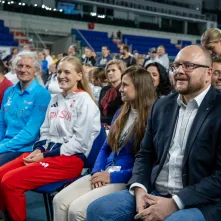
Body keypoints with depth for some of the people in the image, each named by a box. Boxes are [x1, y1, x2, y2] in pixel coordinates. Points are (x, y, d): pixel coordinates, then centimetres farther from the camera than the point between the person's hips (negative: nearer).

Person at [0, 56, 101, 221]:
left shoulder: (84, 101, -6)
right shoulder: (55, 99, 17)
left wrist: (45, 155, -14)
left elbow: (80, 141, -13)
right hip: (47, 153, 7)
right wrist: (38, 150, -3)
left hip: (71, 159, -7)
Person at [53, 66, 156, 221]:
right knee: (60, 200, -11)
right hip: (104, 173, 7)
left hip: (126, 180, -7)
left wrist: (112, 177, -16)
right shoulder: (121, 113, 13)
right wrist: (97, 171, 0)